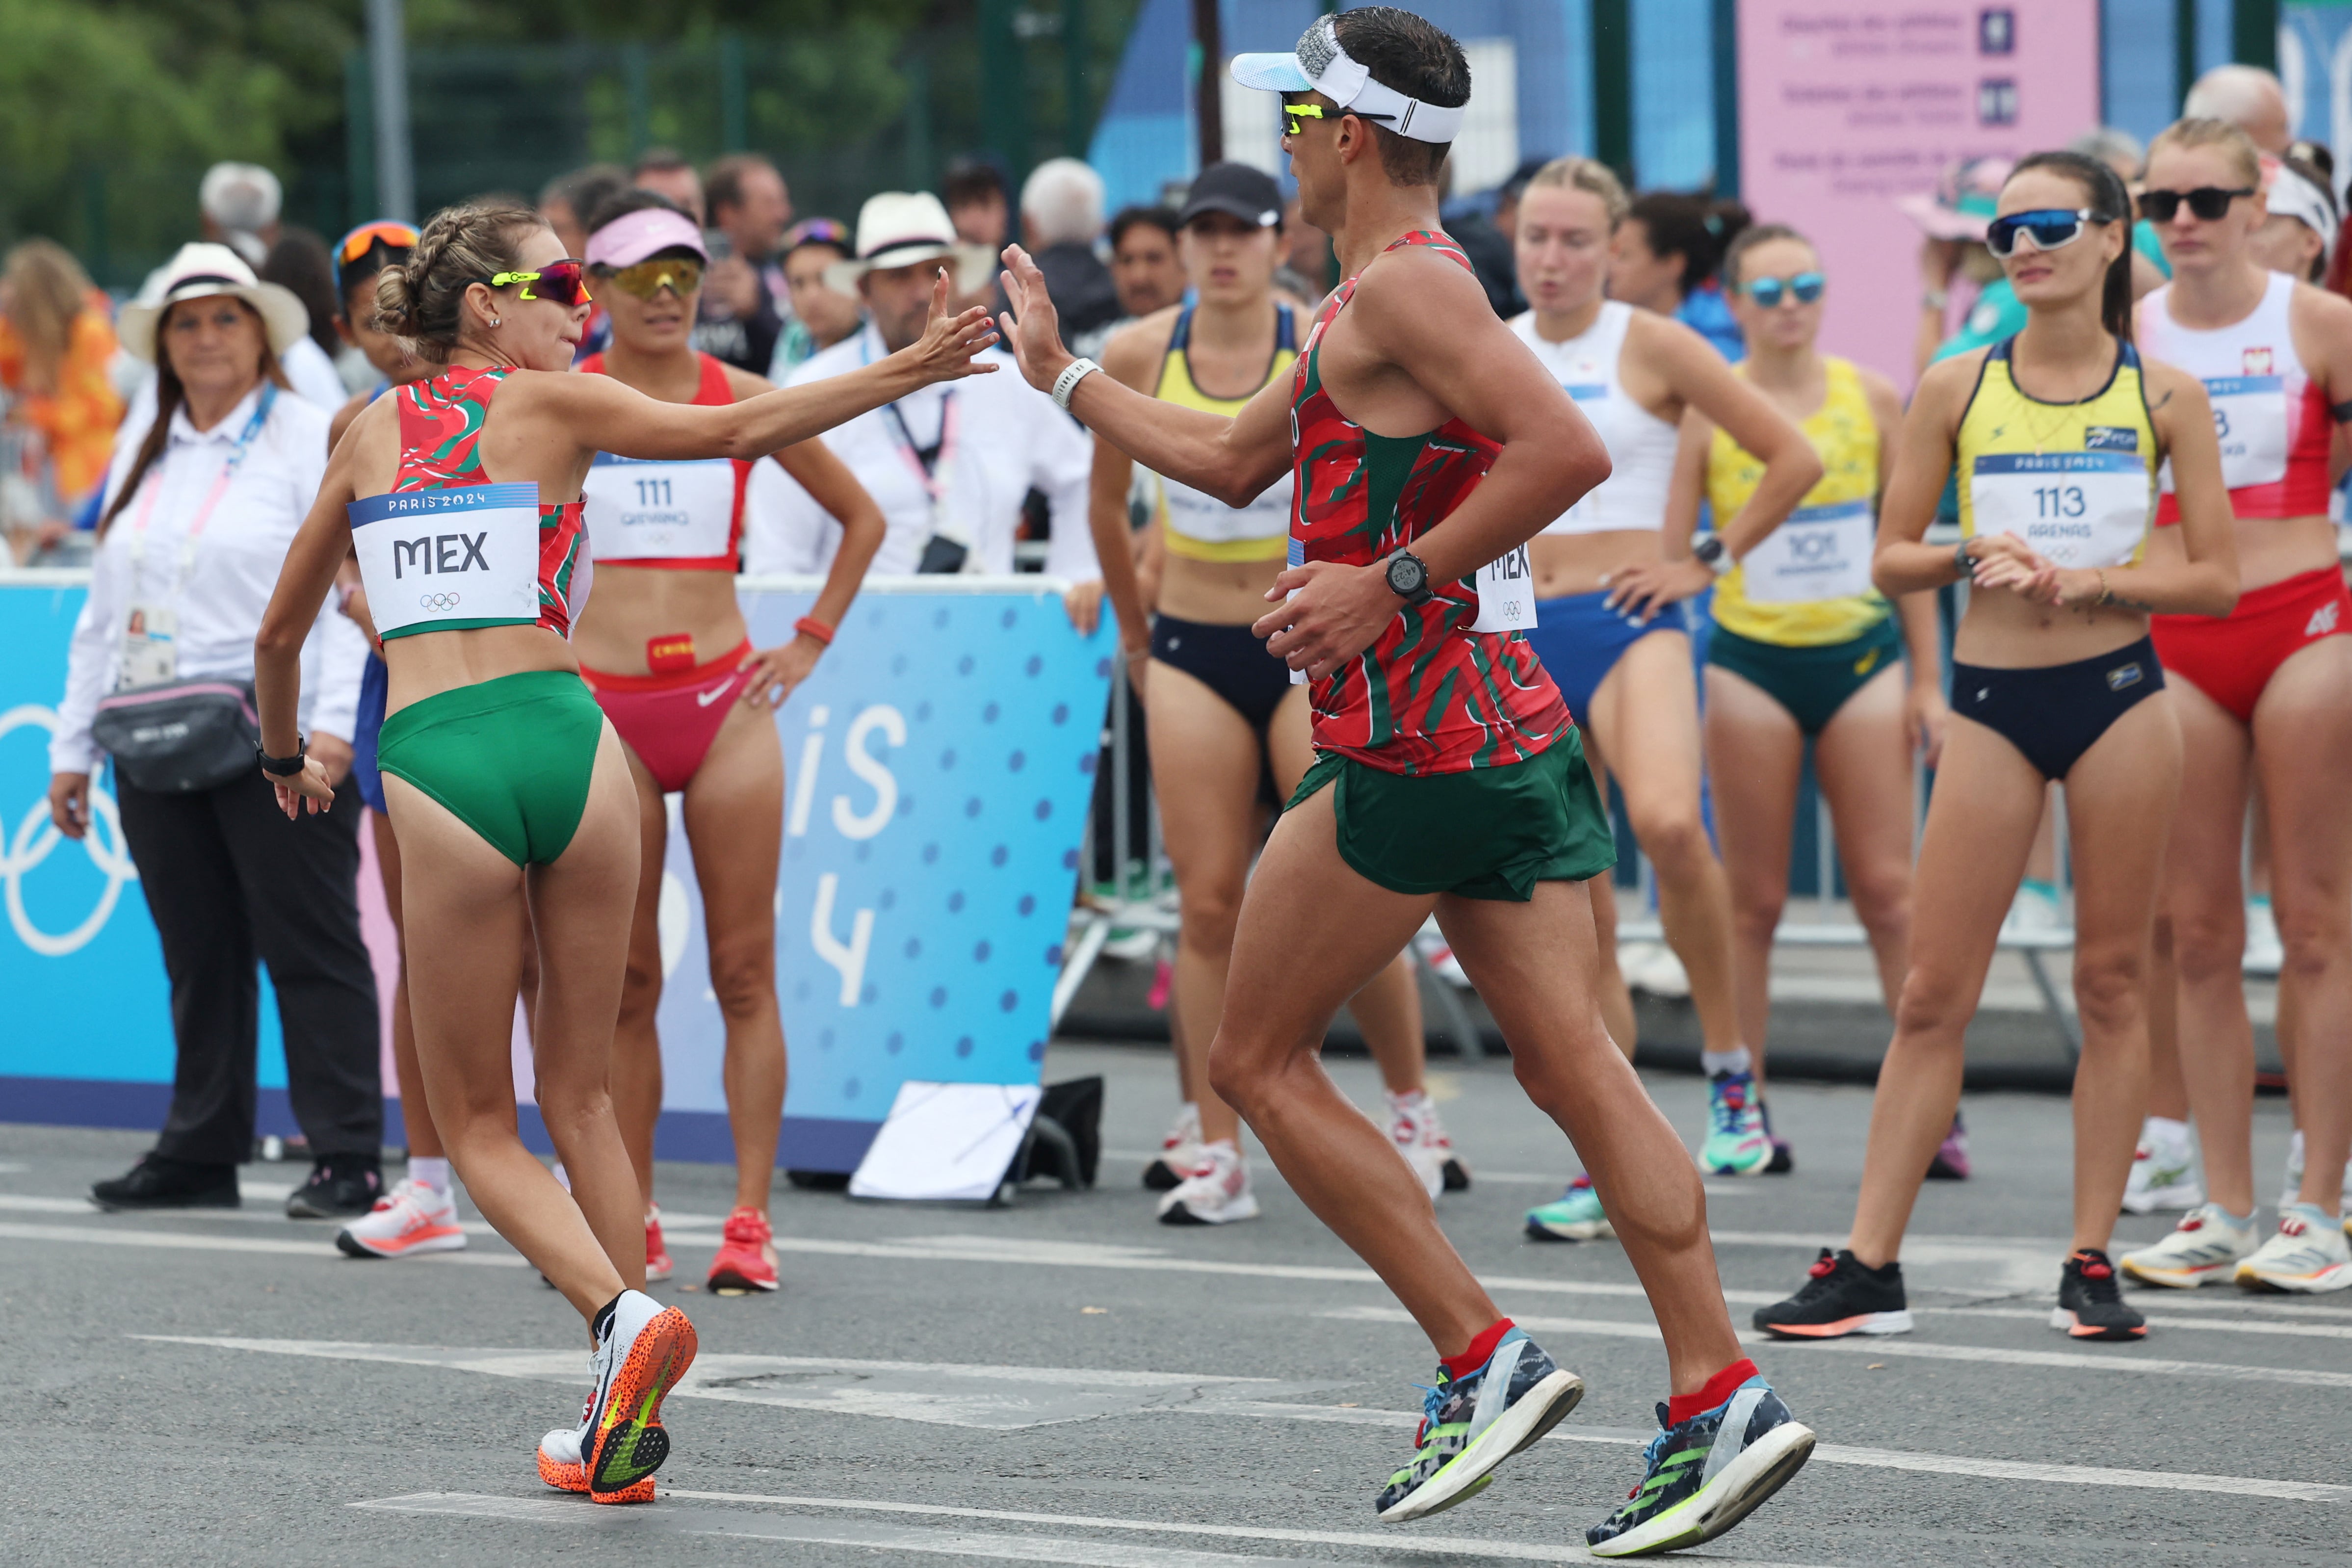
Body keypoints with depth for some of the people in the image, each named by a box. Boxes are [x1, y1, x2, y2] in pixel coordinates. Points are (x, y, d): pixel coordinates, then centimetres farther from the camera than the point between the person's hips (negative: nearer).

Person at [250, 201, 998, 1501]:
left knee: (475, 1122, 10)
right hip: (565, 738, 0)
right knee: (579, 1093, 14)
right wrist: (911, 369, 1)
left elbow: (279, 634, 23)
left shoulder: (373, 432, 15)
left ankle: (619, 1312, -16)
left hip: (437, 763, 0)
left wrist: (287, 759, 40)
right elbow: (739, 433, -1)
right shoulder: (550, 406, 7)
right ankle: (627, 1424, 9)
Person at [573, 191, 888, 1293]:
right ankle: (632, 1220, 9)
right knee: (622, 981, 2)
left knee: (744, 971, -3)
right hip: (603, 708, -1)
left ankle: (749, 1219, -3)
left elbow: (862, 517, 17)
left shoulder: (739, 400, 6)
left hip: (725, 704, 1)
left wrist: (812, 640, 11)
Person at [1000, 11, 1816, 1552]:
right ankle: (1720, 1402, -6)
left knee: (1257, 1060, 3)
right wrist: (1062, 372, 37)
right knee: (1573, 1066, 2)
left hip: (1416, 743, -9)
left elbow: (1570, 450, -25)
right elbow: (1232, 459, 33)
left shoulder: (1403, 284, -12)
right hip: (1509, 729, 9)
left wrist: (1391, 584, -21)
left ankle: (1484, 1359, -1)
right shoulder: (1374, 300, 20)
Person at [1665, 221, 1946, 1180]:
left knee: (1889, 890, -3)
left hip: (1863, 655, 1)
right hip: (1751, 661, -1)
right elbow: (1666, 554, 0)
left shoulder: (1874, 400, 4)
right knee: (1753, 901, 3)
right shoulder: (1707, 411, -1)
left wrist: (1928, 680, 6)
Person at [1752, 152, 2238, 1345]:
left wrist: (2088, 580, -14)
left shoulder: (2164, 396, 1)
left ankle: (2091, 1265, 9)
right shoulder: (1955, 392, 3)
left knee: (2113, 981, 2)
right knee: (1933, 992, 0)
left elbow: (2215, 579, 0)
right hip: (1992, 702, 1)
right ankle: (1869, 1267, 3)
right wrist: (1973, 557, -13)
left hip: (2121, 696, -1)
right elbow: (1891, 559, 7)